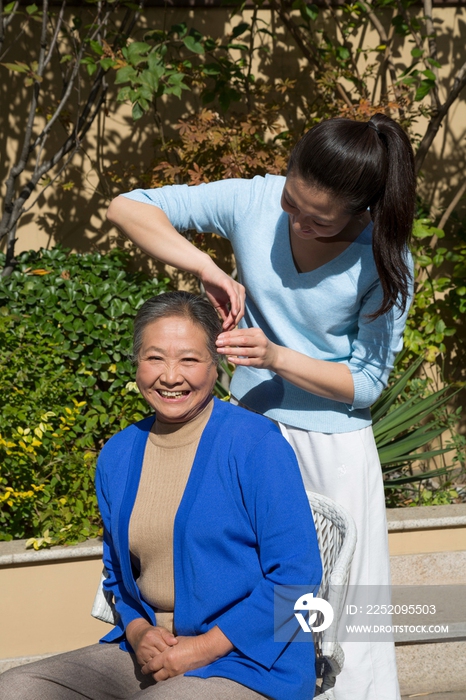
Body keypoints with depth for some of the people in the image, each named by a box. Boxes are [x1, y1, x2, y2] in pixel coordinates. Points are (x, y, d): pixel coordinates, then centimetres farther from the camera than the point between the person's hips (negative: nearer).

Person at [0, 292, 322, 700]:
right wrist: (137, 632, -1)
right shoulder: (117, 455, 9)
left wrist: (204, 647, -15)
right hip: (149, 655, 6)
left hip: (248, 661, -5)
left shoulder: (256, 444, -10)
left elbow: (296, 574, -12)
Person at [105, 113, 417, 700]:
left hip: (333, 443, -3)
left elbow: (367, 382, -11)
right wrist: (208, 270, -23)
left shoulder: (382, 258, -17)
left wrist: (276, 356, -25)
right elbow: (127, 207, -9)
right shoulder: (255, 201, -12)